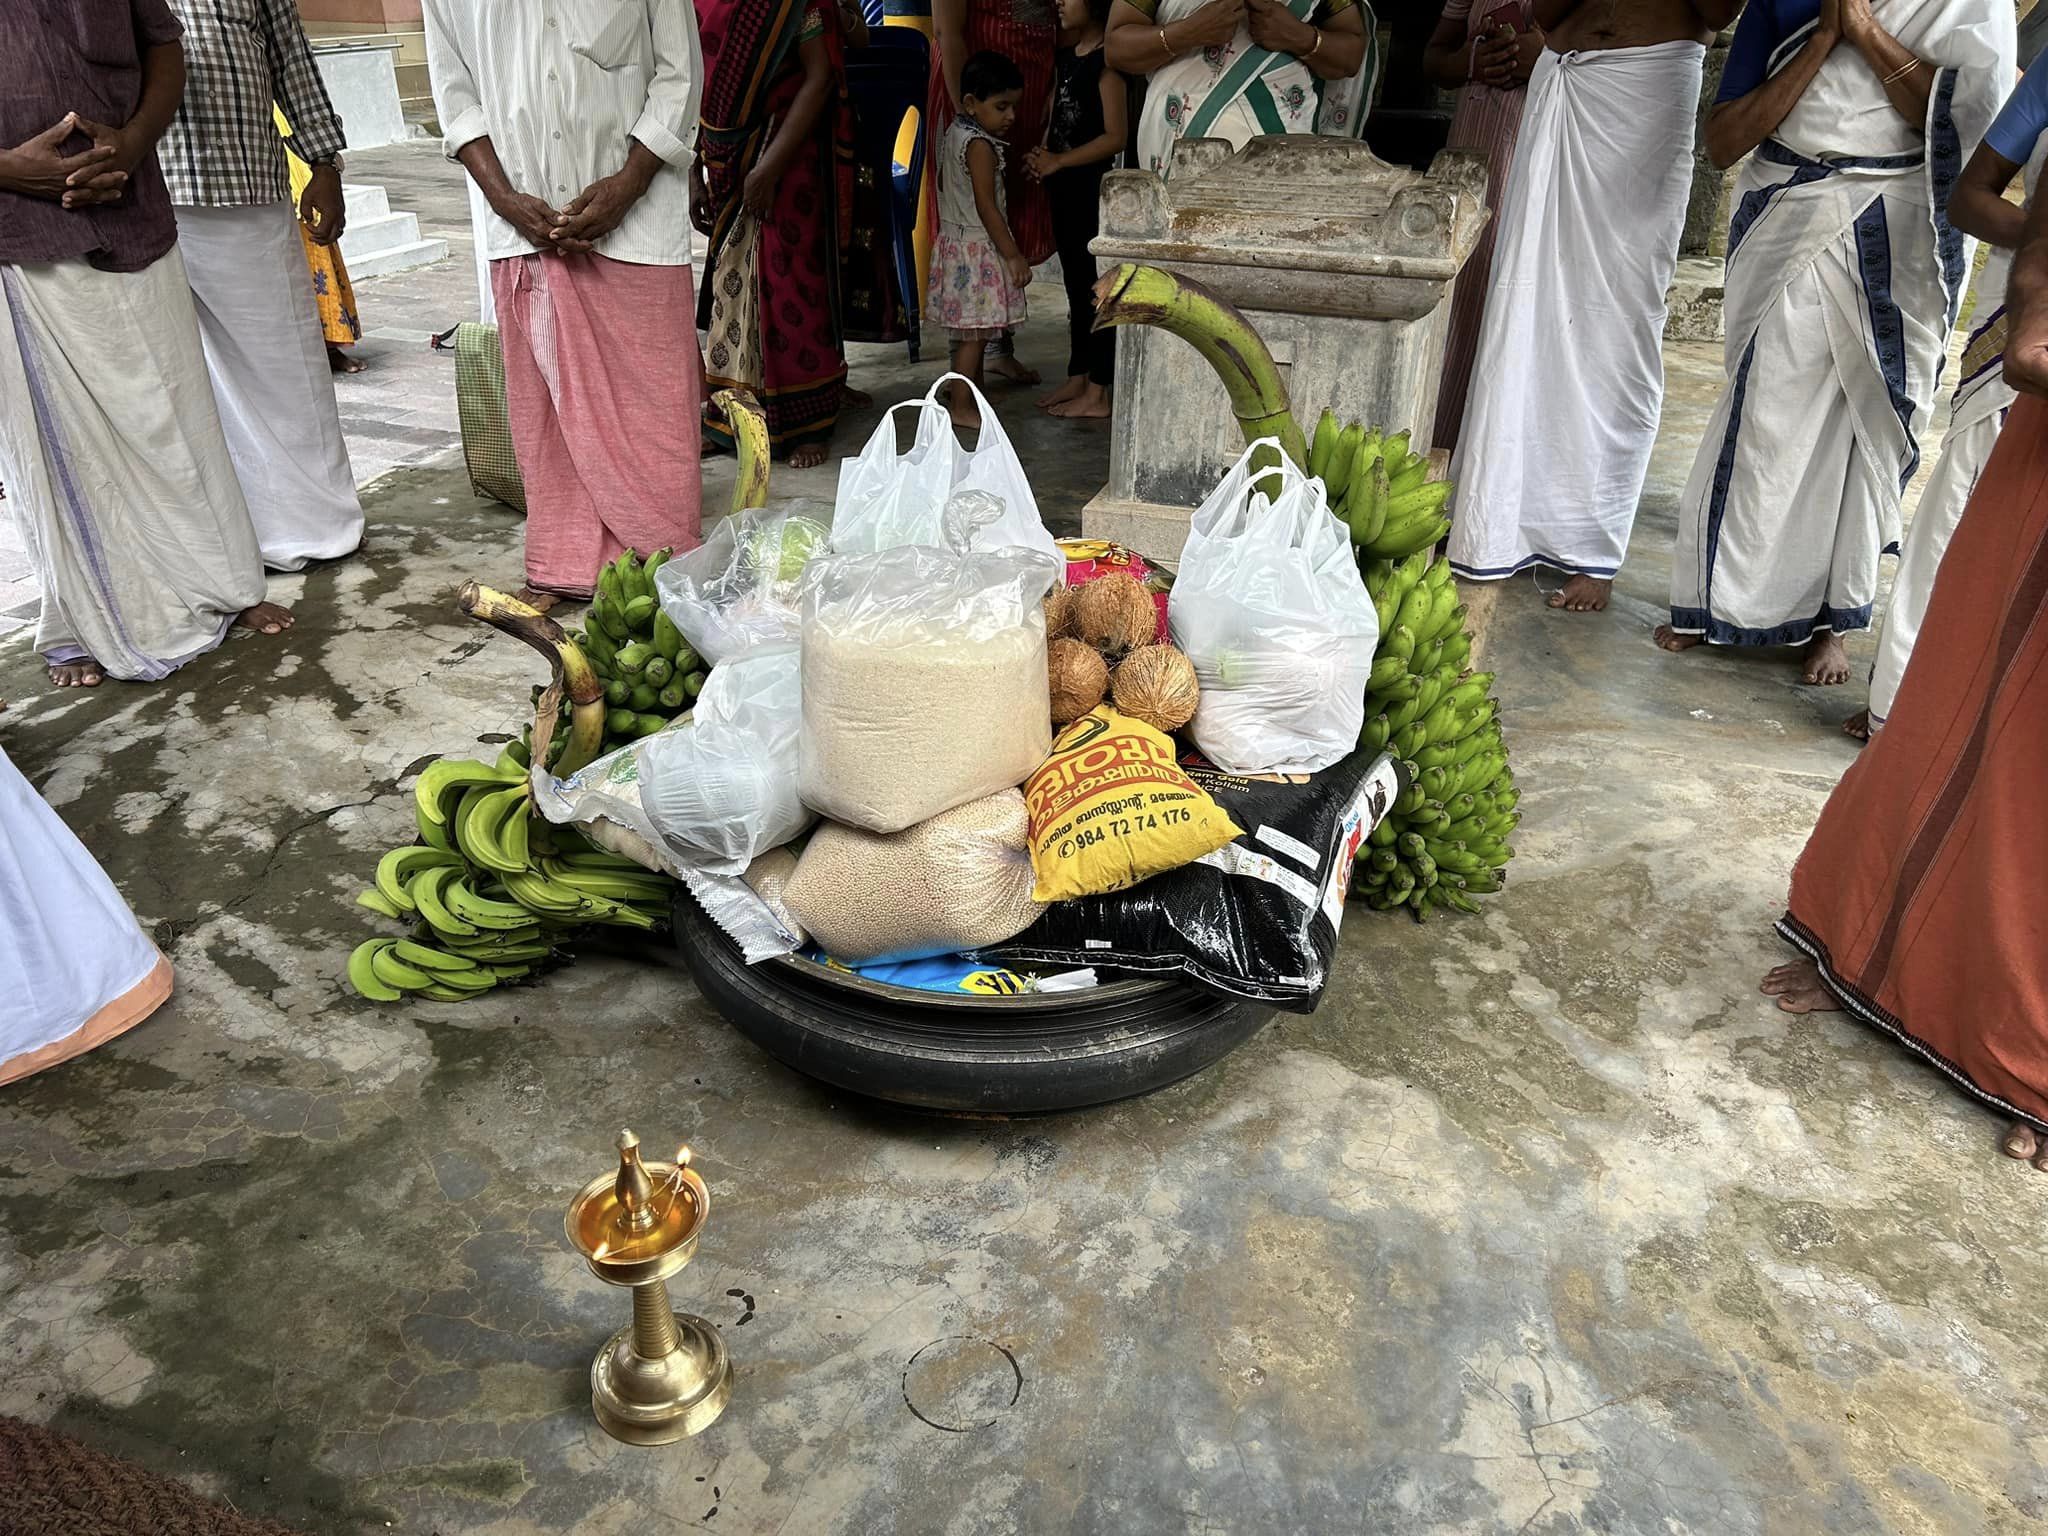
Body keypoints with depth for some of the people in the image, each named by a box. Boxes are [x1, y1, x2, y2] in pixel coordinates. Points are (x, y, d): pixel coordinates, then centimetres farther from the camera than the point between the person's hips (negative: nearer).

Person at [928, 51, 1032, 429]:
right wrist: (1013, 255, -19)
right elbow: (987, 206, -21)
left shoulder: (954, 134, 10)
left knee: (970, 332, 17)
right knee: (973, 334, -5)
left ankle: (974, 392, 28)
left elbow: (944, 184, 20)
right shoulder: (980, 146, -18)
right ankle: (962, 408, -1)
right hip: (977, 246, -9)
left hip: (954, 239, 9)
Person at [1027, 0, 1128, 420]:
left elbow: (1116, 137, -18)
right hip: (1064, 188, 9)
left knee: (1096, 286, -3)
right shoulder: (1065, 58, 12)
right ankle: (1077, 378, 23)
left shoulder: (1106, 61, -13)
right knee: (1075, 285, 14)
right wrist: (1041, 157, 2)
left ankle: (1097, 394, 2)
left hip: (1094, 188, -9)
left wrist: (1060, 161, -17)